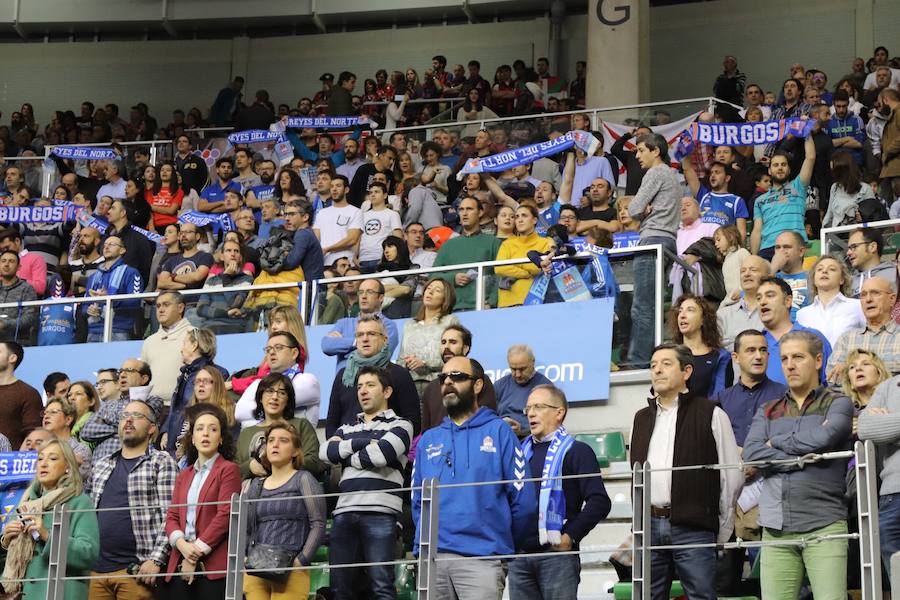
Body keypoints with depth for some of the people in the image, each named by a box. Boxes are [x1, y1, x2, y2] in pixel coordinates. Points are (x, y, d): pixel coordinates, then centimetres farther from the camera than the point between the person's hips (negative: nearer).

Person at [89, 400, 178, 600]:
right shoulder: (101, 465, 20)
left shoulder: (161, 462, 2)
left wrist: (156, 560, -15)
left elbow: (169, 516, -7)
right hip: (96, 569, 5)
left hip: (136, 570, -5)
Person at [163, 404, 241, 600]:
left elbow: (225, 515, -7)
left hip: (214, 567, -5)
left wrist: (197, 552, -10)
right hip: (179, 565, 6)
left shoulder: (228, 470, 2)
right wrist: (182, 544, -8)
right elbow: (171, 516, 13)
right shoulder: (183, 476, 22)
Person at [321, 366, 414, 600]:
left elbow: (381, 454, -9)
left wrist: (344, 456, 6)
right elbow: (325, 451, 5)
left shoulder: (400, 425, 10)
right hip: (344, 511, 5)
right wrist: (364, 442, -1)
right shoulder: (347, 429, 25)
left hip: (380, 512, -5)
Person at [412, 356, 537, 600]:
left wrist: (506, 547, 8)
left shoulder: (498, 432, 4)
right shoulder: (428, 439, 18)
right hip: (431, 558, 5)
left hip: (481, 559, -4)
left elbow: (523, 499, 0)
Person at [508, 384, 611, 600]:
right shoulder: (522, 452, 21)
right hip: (518, 555, 6)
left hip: (556, 554, -6)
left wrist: (571, 536, -12)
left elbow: (599, 502, -8)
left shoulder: (576, 451, 2)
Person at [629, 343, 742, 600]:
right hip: (649, 527, 5)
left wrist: (723, 532, 0)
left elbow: (732, 477, 0)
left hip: (693, 528, -5)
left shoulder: (711, 414, 2)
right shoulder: (642, 418, 18)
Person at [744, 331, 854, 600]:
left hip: (824, 525, -3)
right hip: (776, 528, 3)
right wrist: (803, 459, -7)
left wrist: (777, 442, 3)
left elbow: (823, 437, -11)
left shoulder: (838, 403, 10)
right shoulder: (768, 412, 19)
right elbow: (751, 452, 1)